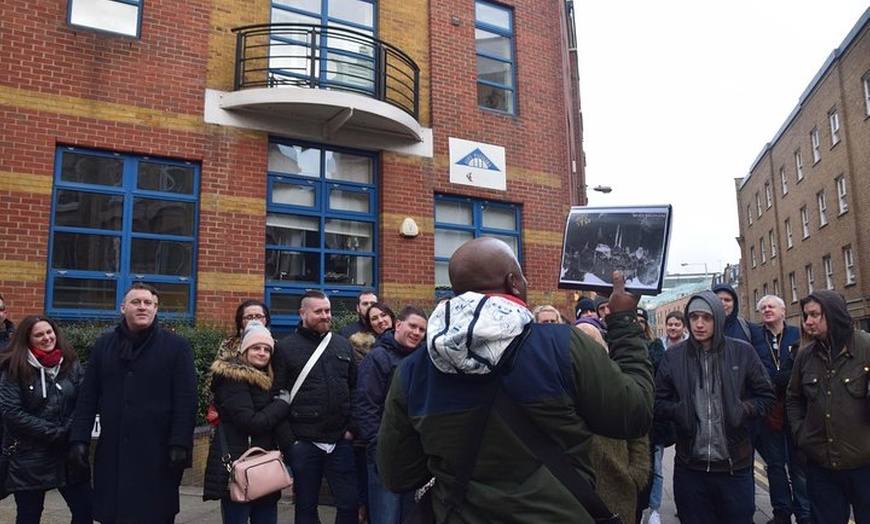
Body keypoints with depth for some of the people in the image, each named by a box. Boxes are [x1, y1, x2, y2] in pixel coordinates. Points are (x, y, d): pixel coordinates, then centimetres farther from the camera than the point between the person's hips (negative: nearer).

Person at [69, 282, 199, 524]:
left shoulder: (177, 346, -2)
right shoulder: (103, 345, 10)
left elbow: (185, 401, -7)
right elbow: (87, 398, 11)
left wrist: (181, 444, -13)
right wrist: (79, 439, 3)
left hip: (158, 454, -3)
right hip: (112, 453, 4)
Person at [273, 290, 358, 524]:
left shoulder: (343, 345, 10)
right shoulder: (286, 347, -2)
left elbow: (355, 389, 12)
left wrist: (352, 427, 4)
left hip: (340, 441, 3)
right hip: (303, 443, -3)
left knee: (350, 503, 6)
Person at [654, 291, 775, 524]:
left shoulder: (742, 352, -2)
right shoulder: (673, 356, -1)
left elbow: (766, 395, 5)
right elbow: (658, 402, 4)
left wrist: (744, 410, -13)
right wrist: (677, 410, -15)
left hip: (735, 465, 0)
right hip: (689, 467, 1)